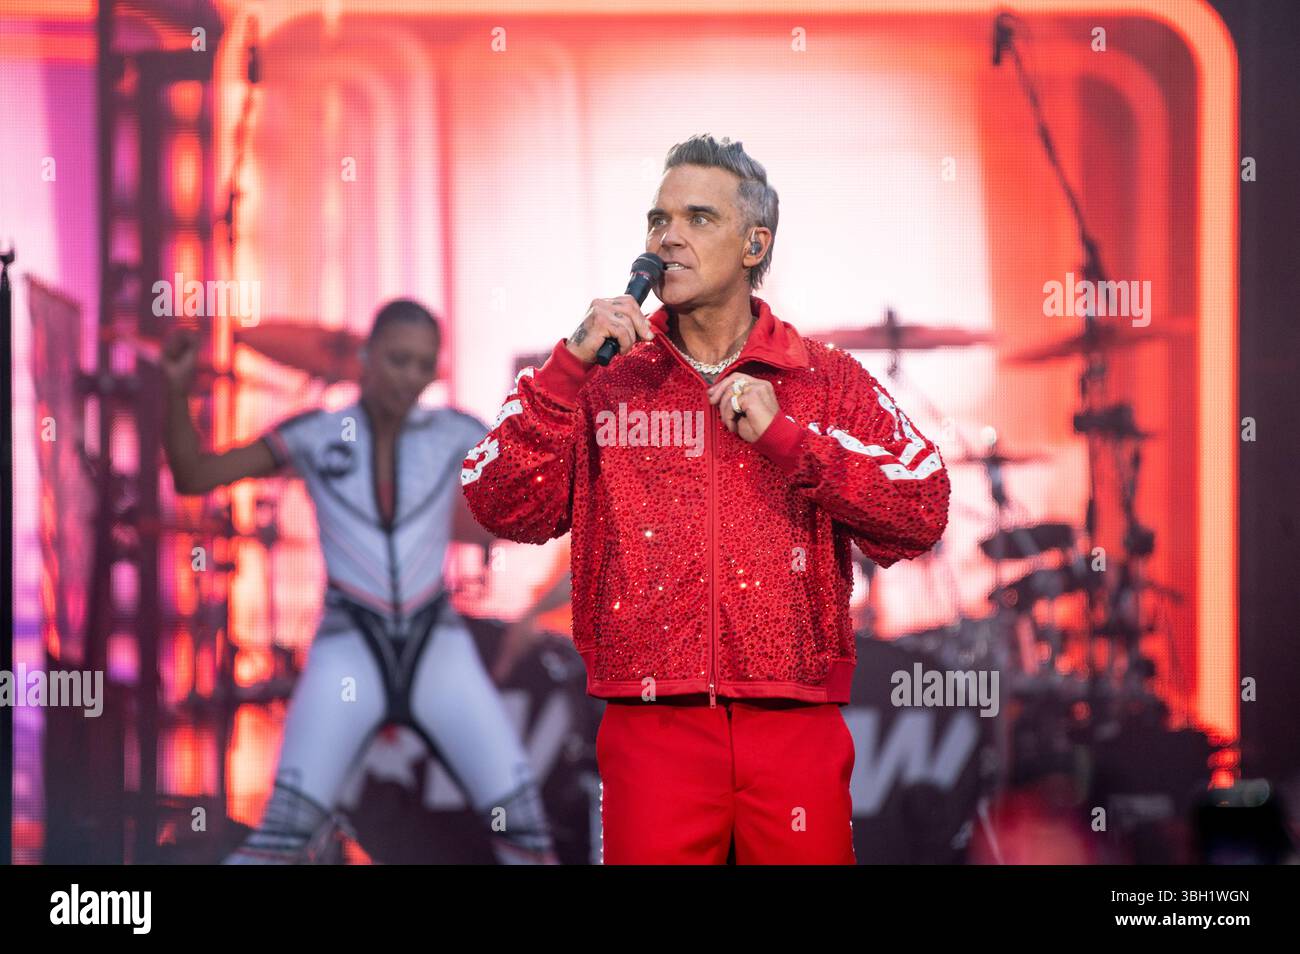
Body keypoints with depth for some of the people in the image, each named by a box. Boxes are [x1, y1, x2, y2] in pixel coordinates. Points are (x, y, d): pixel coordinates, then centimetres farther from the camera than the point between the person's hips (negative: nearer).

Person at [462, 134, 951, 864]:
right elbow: (504, 507, -2)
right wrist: (571, 364, -10)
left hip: (796, 729, 0)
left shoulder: (830, 384, 9)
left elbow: (922, 514, -3)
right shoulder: (606, 381, 9)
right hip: (653, 730, 0)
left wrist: (784, 435, -10)